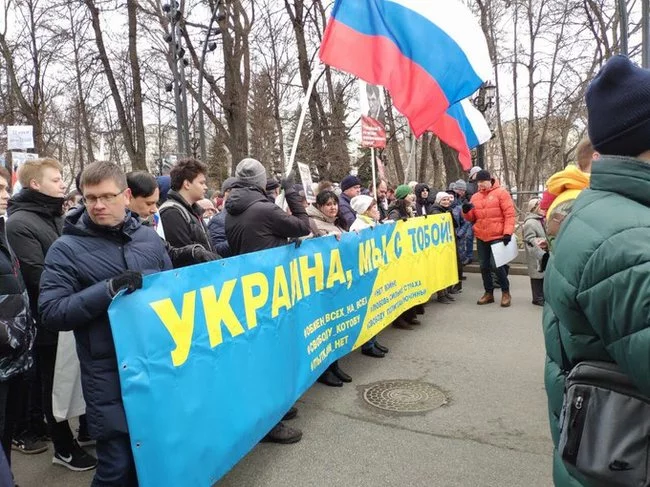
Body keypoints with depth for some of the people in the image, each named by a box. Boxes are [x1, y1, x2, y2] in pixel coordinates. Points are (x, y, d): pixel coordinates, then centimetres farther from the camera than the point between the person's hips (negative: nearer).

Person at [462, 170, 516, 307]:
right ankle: (489, 293, 22)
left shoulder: (501, 193, -5)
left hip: (497, 236, -5)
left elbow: (510, 214, -10)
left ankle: (506, 293, 12)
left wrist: (508, 232, -17)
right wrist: (467, 211, -8)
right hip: (481, 237, 6)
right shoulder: (475, 197, 11)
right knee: (484, 266, 10)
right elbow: (472, 218, 14)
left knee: (499, 265, -4)